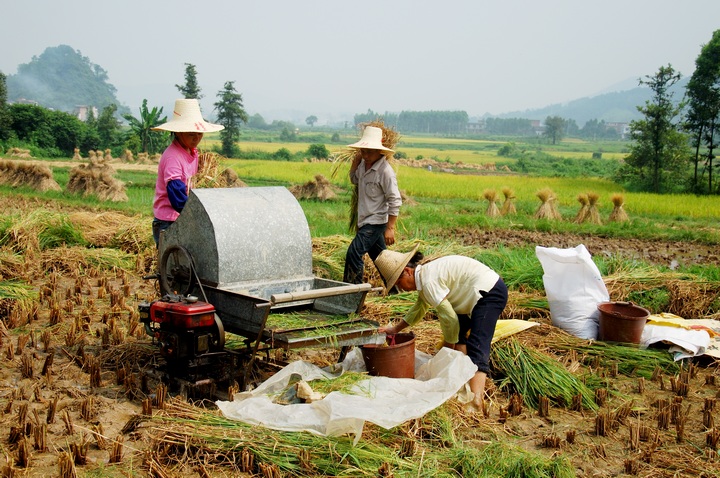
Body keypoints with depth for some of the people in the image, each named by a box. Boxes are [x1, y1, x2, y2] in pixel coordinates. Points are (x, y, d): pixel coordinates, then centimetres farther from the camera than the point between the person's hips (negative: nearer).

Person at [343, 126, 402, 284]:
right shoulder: (363, 164, 2)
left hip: (376, 221, -9)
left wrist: (390, 228, -23)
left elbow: (395, 201, -21)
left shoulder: (385, 171, -21)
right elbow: (354, 180, 21)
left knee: (354, 252, -17)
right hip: (365, 220, 9)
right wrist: (355, 162, 2)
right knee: (378, 256, 19)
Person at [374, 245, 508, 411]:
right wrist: (395, 328, 29)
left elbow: (448, 317, -17)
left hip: (490, 293, -11)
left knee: (477, 348, -22)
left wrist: (449, 346, -1)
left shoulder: (428, 281, -20)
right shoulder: (425, 273, 12)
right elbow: (420, 308, 28)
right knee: (458, 334, 25)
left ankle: (476, 398, -35)